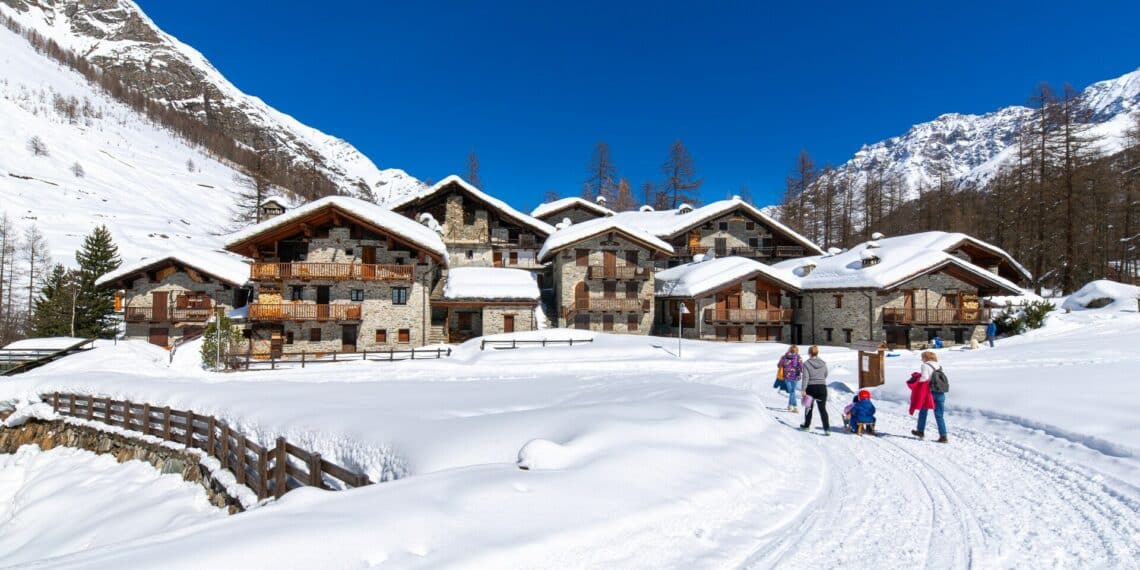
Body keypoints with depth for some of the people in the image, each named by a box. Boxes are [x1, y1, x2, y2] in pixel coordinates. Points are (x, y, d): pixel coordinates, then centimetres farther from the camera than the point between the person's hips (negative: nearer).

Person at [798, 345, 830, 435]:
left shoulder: (806, 364, -9)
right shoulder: (823, 363, 2)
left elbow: (805, 377, -14)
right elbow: (825, 375, 14)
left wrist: (803, 389, -13)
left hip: (811, 388, -2)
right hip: (822, 387, 2)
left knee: (808, 407, 15)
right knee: (823, 409, 2)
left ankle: (806, 425, 27)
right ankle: (826, 428, -9)